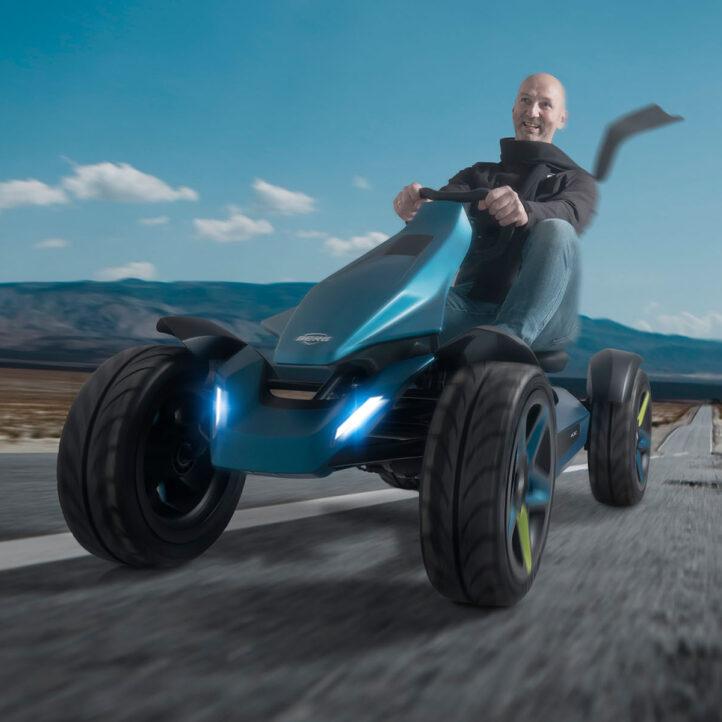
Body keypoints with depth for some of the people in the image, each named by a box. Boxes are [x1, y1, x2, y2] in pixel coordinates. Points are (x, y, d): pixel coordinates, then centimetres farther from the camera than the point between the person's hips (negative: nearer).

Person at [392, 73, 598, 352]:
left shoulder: (576, 181, 18)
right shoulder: (478, 175, 26)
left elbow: (571, 214, -9)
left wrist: (527, 212, -34)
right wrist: (418, 207, -25)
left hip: (542, 317, -2)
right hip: (472, 308, 3)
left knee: (556, 232, -31)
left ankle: (509, 337, -52)